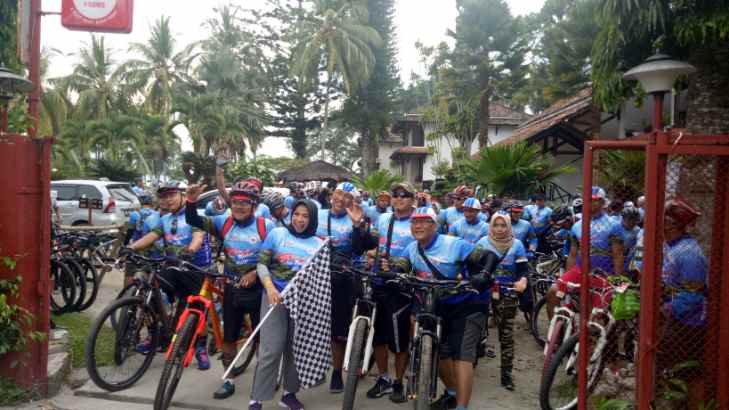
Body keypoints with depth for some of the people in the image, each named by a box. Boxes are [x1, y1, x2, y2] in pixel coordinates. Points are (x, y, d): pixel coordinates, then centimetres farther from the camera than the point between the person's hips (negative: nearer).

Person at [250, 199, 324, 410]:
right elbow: (262, 264, -3)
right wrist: (270, 288, -17)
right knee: (272, 350, -9)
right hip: (276, 296, -3)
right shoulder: (277, 233, 1)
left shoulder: (319, 244, 7)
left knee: (296, 349, 9)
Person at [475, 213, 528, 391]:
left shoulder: (516, 244, 0)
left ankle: (507, 373, 9)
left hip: (507, 294, 0)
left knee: (506, 335, 1)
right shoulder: (483, 242, 0)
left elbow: (523, 268, -4)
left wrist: (522, 280, -26)